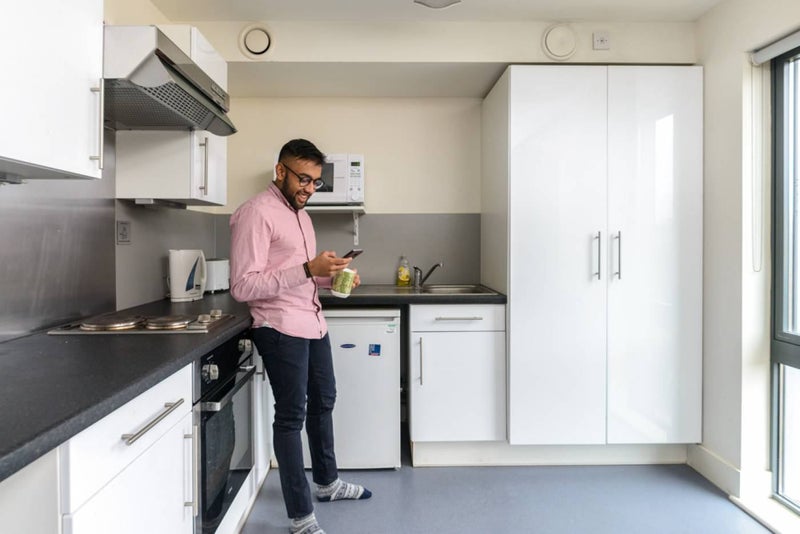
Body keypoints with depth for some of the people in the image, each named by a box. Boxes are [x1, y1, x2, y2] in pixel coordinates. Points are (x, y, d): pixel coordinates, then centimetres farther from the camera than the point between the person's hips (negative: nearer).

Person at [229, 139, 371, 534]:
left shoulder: (299, 213, 13)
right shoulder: (256, 213, -15)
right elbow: (242, 286, -22)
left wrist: (332, 277, 1)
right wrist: (308, 269, -29)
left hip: (313, 323, 9)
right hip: (281, 329, -9)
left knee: (323, 402, 21)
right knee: (291, 415, -1)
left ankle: (327, 482, 42)